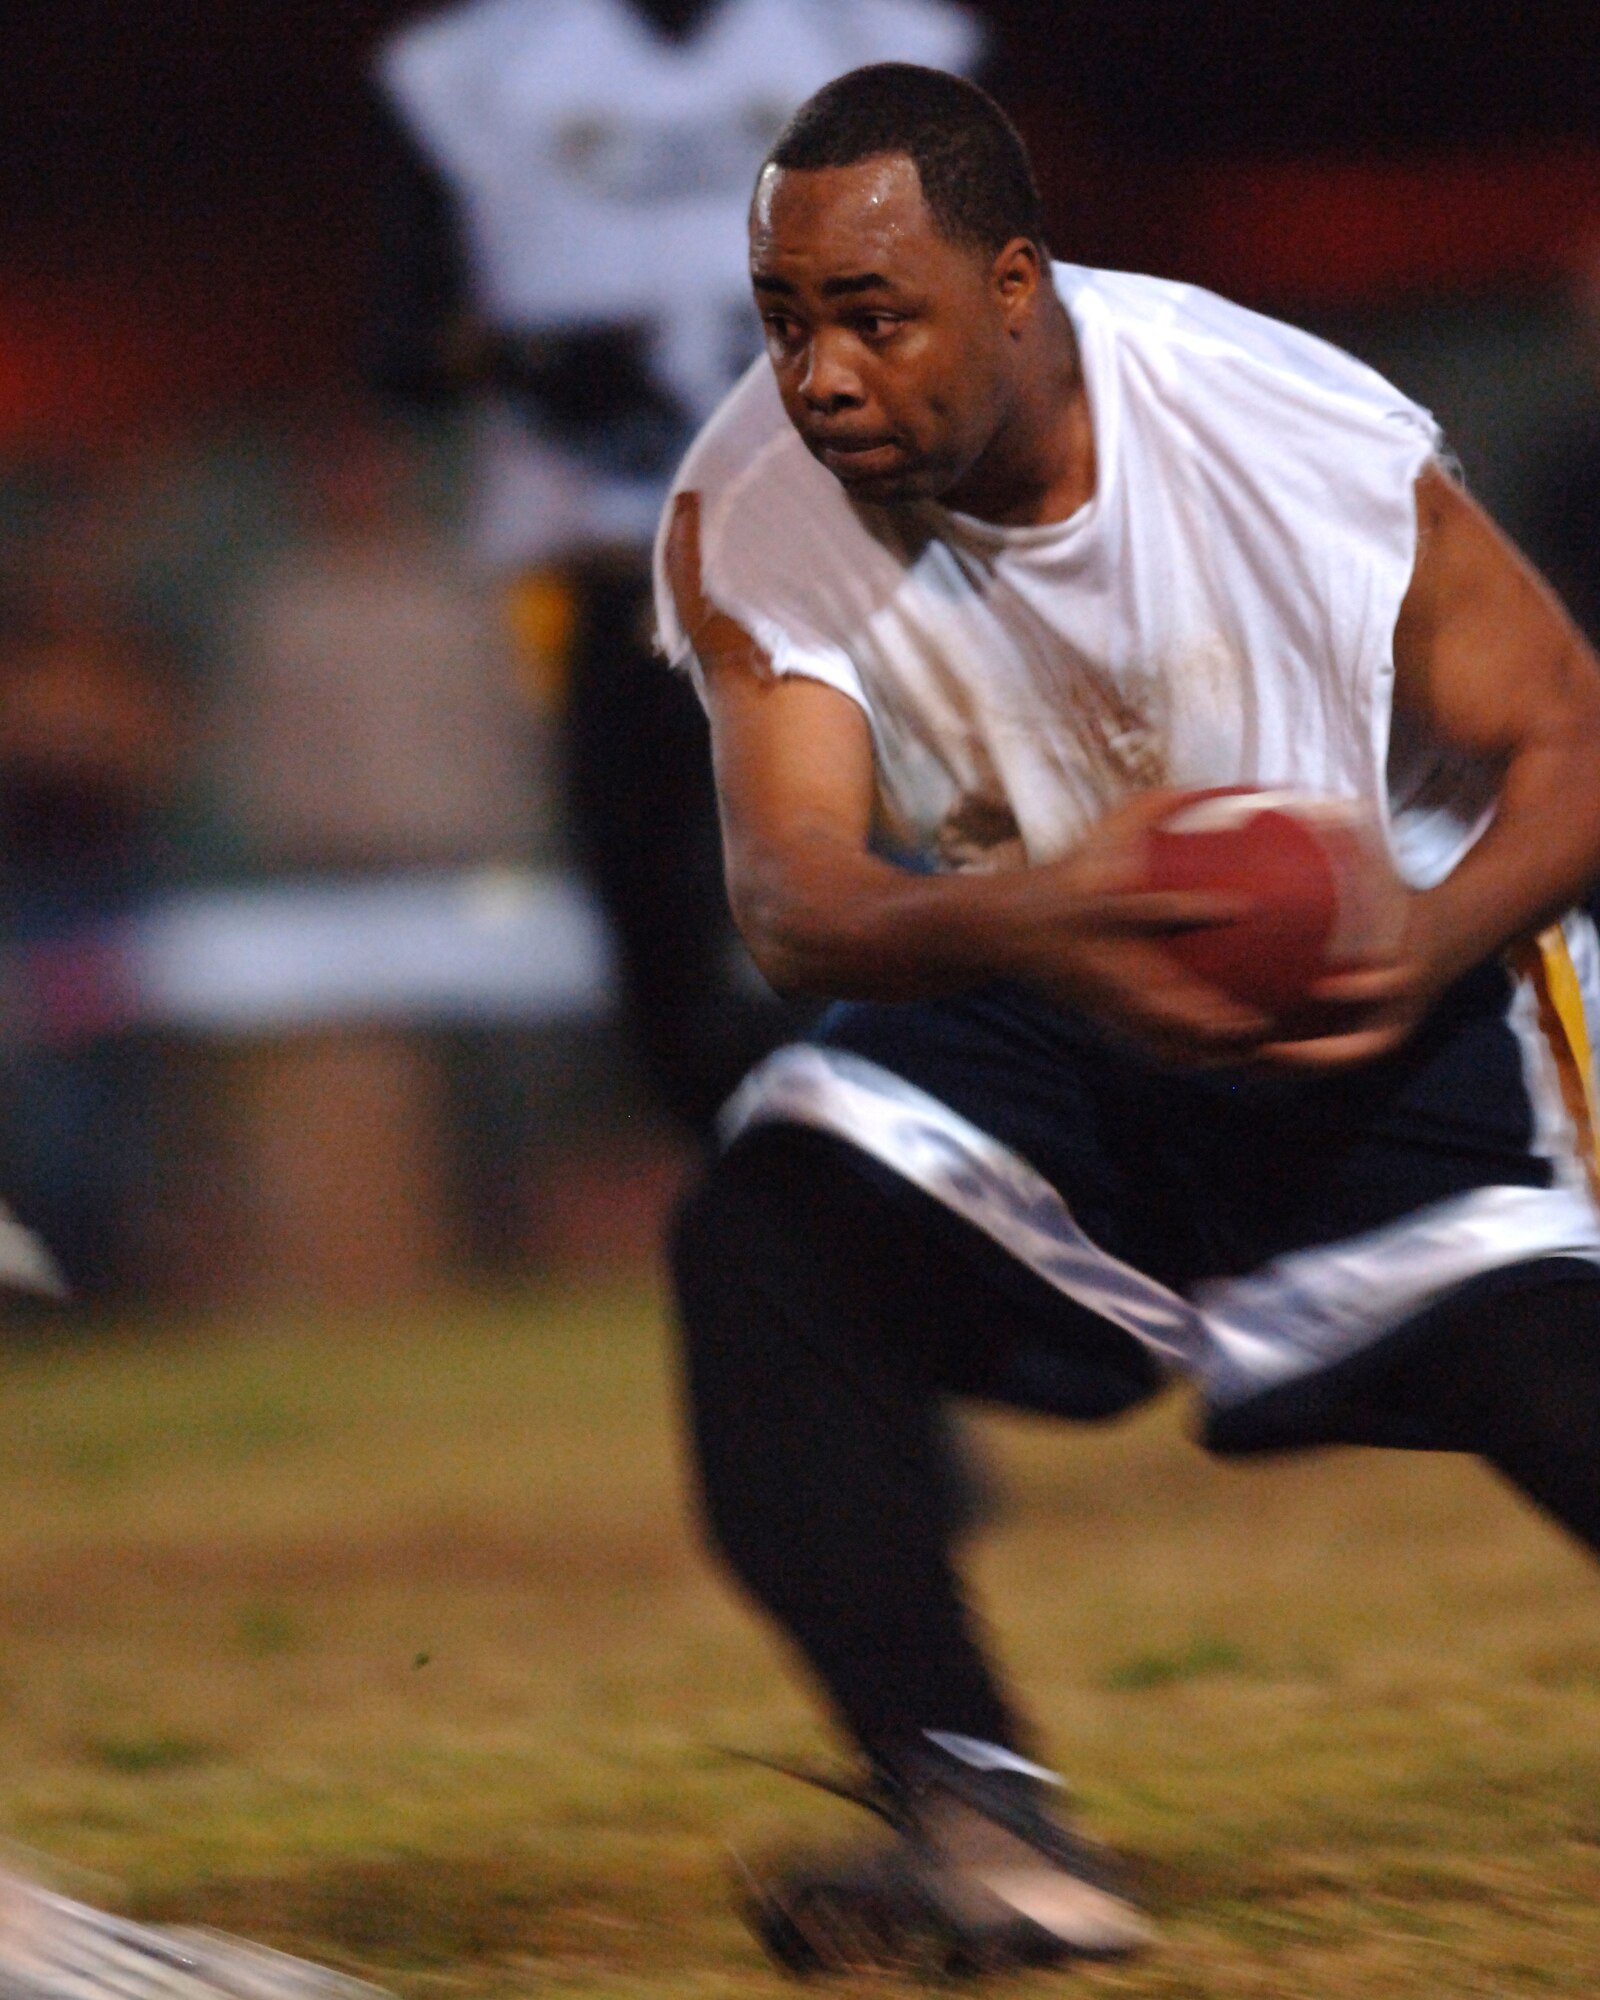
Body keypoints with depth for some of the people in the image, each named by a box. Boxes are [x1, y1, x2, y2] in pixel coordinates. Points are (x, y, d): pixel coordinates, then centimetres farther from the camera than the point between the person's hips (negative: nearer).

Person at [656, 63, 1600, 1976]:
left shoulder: (1306, 440, -22)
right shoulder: (747, 512, -16)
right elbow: (791, 890, -24)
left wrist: (1434, 944, -33)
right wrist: (1018, 921, -46)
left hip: (1368, 1008, -3)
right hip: (1029, 1031, 3)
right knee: (770, 1224, -23)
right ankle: (977, 1828, -25)